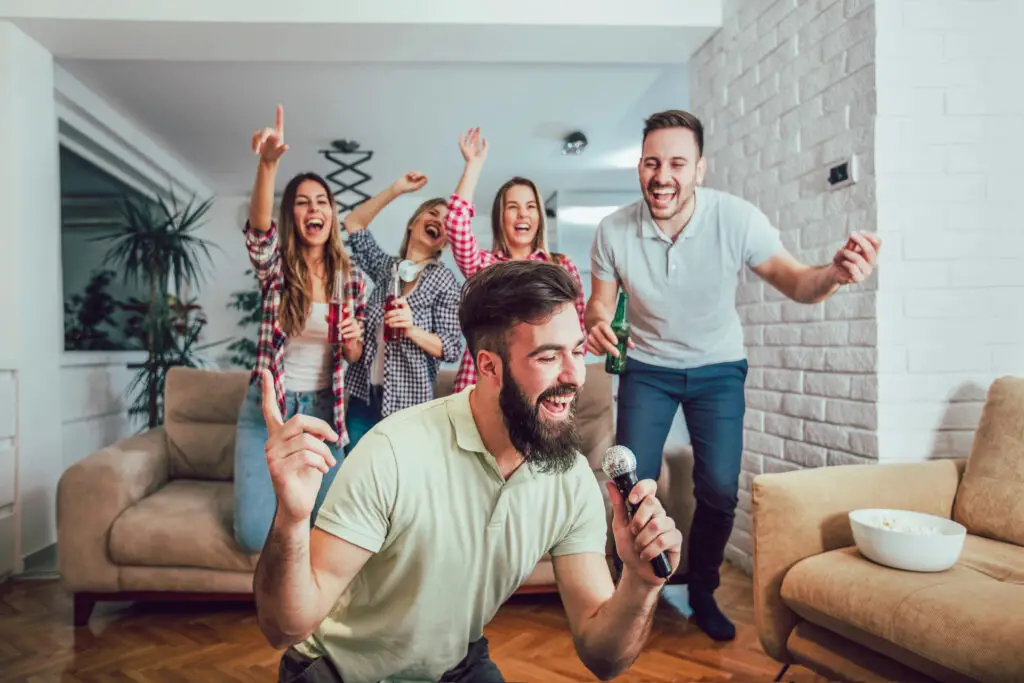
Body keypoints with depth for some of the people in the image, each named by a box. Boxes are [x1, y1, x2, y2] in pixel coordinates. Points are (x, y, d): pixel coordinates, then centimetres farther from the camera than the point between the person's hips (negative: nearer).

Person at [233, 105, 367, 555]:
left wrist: (351, 339, -15)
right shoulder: (276, 265, -5)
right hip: (267, 407, -2)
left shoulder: (350, 278, 2)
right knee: (255, 536, -10)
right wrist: (267, 163, -47)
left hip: (322, 409, 2)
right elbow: (259, 226, -30)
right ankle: (265, 485, 25)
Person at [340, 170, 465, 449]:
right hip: (363, 393, 4)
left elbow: (452, 349, -7)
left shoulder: (444, 280, -4)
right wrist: (395, 189, 1)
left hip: (407, 400, -4)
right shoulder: (385, 267, 9)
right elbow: (352, 223, 8)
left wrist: (411, 330, -23)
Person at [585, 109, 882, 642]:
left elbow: (794, 282, -19)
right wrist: (597, 323, -30)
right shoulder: (613, 231, -19)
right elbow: (601, 300, -6)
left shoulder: (736, 219, -22)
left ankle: (702, 591, 21)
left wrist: (833, 274, -43)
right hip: (647, 367, 1)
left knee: (719, 488, -7)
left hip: (717, 368, 0)